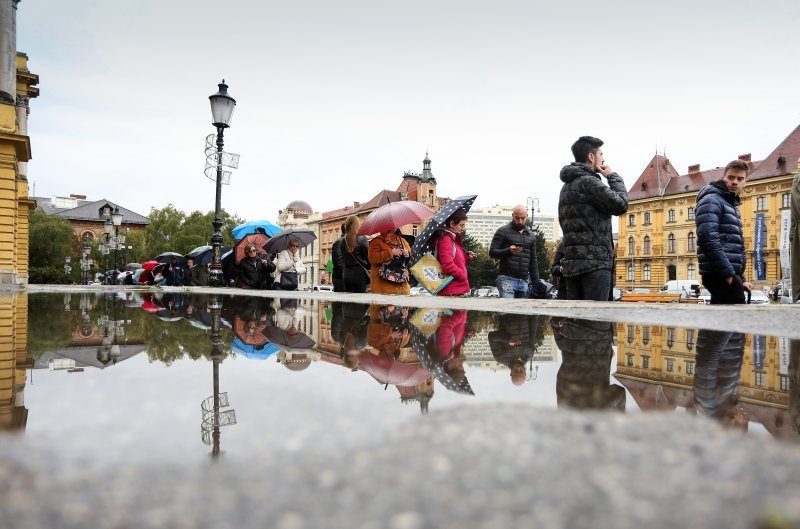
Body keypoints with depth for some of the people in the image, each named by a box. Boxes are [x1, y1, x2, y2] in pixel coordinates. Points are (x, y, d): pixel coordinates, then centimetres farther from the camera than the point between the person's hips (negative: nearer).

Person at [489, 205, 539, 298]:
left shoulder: (531, 235, 18)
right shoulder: (503, 231, 2)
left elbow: (533, 261, 21)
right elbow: (492, 252, -4)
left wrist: (536, 282, 15)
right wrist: (508, 251, -21)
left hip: (524, 281, 5)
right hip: (507, 279, -5)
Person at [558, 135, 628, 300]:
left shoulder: (567, 185, 20)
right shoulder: (588, 181, -10)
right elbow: (620, 205, -11)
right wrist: (613, 176, 2)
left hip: (572, 263, 9)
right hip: (594, 263, -9)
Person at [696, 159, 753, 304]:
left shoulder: (732, 205, 24)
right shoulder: (711, 200, -6)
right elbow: (707, 238, -21)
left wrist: (741, 279, 22)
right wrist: (728, 274, -22)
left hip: (729, 274, 10)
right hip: (721, 275, -10)